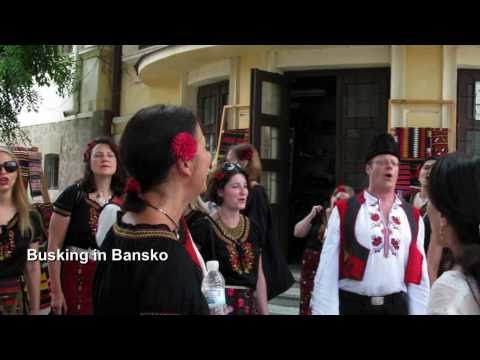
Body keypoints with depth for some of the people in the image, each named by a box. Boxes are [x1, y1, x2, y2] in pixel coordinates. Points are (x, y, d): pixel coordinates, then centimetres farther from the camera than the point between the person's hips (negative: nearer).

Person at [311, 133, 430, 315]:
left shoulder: (413, 217, 6)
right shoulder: (344, 211, -5)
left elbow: (418, 273, 8)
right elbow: (328, 270, -7)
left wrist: (418, 312, 3)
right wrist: (325, 311, -11)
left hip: (397, 306, 3)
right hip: (352, 305, -3)